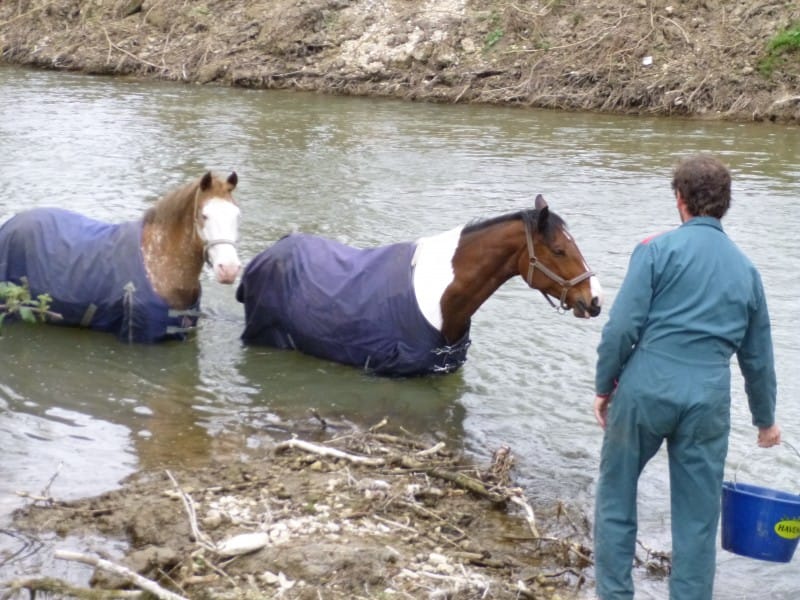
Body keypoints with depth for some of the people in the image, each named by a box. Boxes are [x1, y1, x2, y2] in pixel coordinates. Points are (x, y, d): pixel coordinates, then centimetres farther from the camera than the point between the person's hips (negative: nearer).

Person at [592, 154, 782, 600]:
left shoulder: (658, 249, -2)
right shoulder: (746, 269, 11)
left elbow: (622, 328, -9)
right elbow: (758, 357, 17)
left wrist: (604, 386, 3)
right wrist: (766, 420, 29)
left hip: (644, 388, -2)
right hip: (707, 400, 3)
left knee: (617, 495, 14)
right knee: (698, 516, 10)